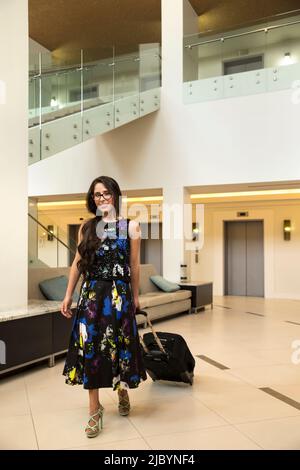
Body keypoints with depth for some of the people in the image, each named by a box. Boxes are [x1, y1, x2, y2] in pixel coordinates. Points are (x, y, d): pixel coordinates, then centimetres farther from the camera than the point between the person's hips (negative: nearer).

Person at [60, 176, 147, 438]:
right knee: (90, 347, 1)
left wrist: (135, 296, 7)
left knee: (119, 344, 7)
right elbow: (78, 263, 8)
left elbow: (134, 265, 4)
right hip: (91, 294, 2)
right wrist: (68, 296, 6)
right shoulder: (87, 227, 6)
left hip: (119, 294, -1)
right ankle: (95, 409, 14)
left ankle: (123, 388, 37)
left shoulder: (130, 226, 1)